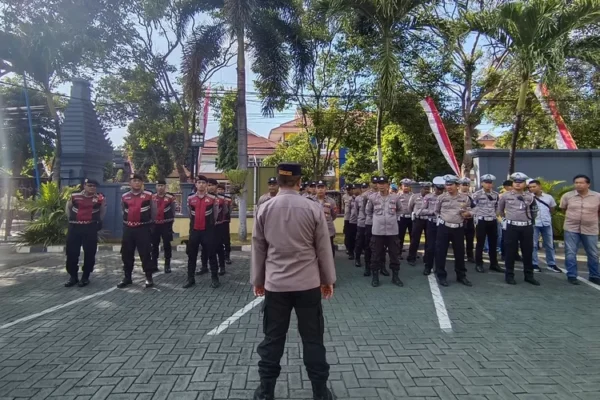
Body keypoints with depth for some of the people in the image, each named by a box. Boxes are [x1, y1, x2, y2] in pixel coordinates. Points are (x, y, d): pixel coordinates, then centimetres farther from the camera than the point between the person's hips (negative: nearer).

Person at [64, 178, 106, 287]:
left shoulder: (100, 198, -1)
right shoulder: (74, 196, 3)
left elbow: (102, 212, 13)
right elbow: (68, 208, 18)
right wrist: (72, 219, 15)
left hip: (90, 228, -1)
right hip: (74, 227, 2)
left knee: (89, 253, 3)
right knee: (71, 253, 5)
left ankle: (85, 277, 15)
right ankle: (73, 276, 19)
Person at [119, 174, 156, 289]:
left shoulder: (149, 195, -3)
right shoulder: (124, 197, 7)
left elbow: (153, 212, 6)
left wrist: (150, 224, 13)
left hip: (143, 228, -4)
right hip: (128, 228, 4)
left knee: (145, 254, -1)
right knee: (126, 254, 10)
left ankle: (149, 278, 8)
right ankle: (127, 277, 23)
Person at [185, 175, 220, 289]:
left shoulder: (213, 199, -5)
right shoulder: (190, 199, 2)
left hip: (208, 231, -2)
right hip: (194, 230, 3)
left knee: (211, 254, 4)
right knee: (191, 255, 9)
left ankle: (214, 278, 14)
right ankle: (190, 279, 20)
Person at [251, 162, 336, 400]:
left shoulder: (265, 209, -2)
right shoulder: (313, 208, -7)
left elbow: (258, 248, 4)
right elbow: (323, 248, -2)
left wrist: (257, 280, 15)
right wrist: (328, 279, 9)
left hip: (275, 283, 2)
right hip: (308, 283, -1)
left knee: (273, 337, 13)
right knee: (312, 338, 11)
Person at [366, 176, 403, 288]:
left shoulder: (395, 197, 1)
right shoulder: (372, 197, -2)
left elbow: (399, 209, 20)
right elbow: (368, 211, 14)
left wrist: (394, 217, 10)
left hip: (392, 231, 1)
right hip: (377, 231, -1)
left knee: (395, 254, 9)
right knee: (376, 254, 5)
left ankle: (395, 276, 24)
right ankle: (375, 277, 17)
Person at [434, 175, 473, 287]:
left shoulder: (465, 198, 2)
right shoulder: (441, 197, 0)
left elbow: (469, 212, 9)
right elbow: (436, 211, 14)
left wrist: (467, 214, -11)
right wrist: (441, 218, 7)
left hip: (458, 228, 1)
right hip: (444, 227, -1)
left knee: (460, 252, 9)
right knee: (441, 252, 0)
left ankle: (461, 276, 23)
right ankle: (441, 276, 11)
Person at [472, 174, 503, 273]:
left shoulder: (496, 194, 8)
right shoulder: (477, 194, -7)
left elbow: (497, 207, 19)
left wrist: (495, 215, 12)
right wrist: (476, 217, -9)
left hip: (493, 221, 5)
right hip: (481, 221, -4)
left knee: (493, 243, 10)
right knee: (480, 243, 2)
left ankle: (494, 264, 20)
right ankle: (479, 264, 11)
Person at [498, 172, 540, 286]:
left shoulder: (530, 197, 7)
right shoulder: (505, 196, 1)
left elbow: (533, 211, 22)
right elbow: (500, 210, 16)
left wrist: (530, 219, 18)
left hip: (527, 227, 3)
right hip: (511, 227, -2)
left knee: (528, 251, 9)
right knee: (510, 252, 1)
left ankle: (529, 275, 21)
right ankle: (509, 275, 10)